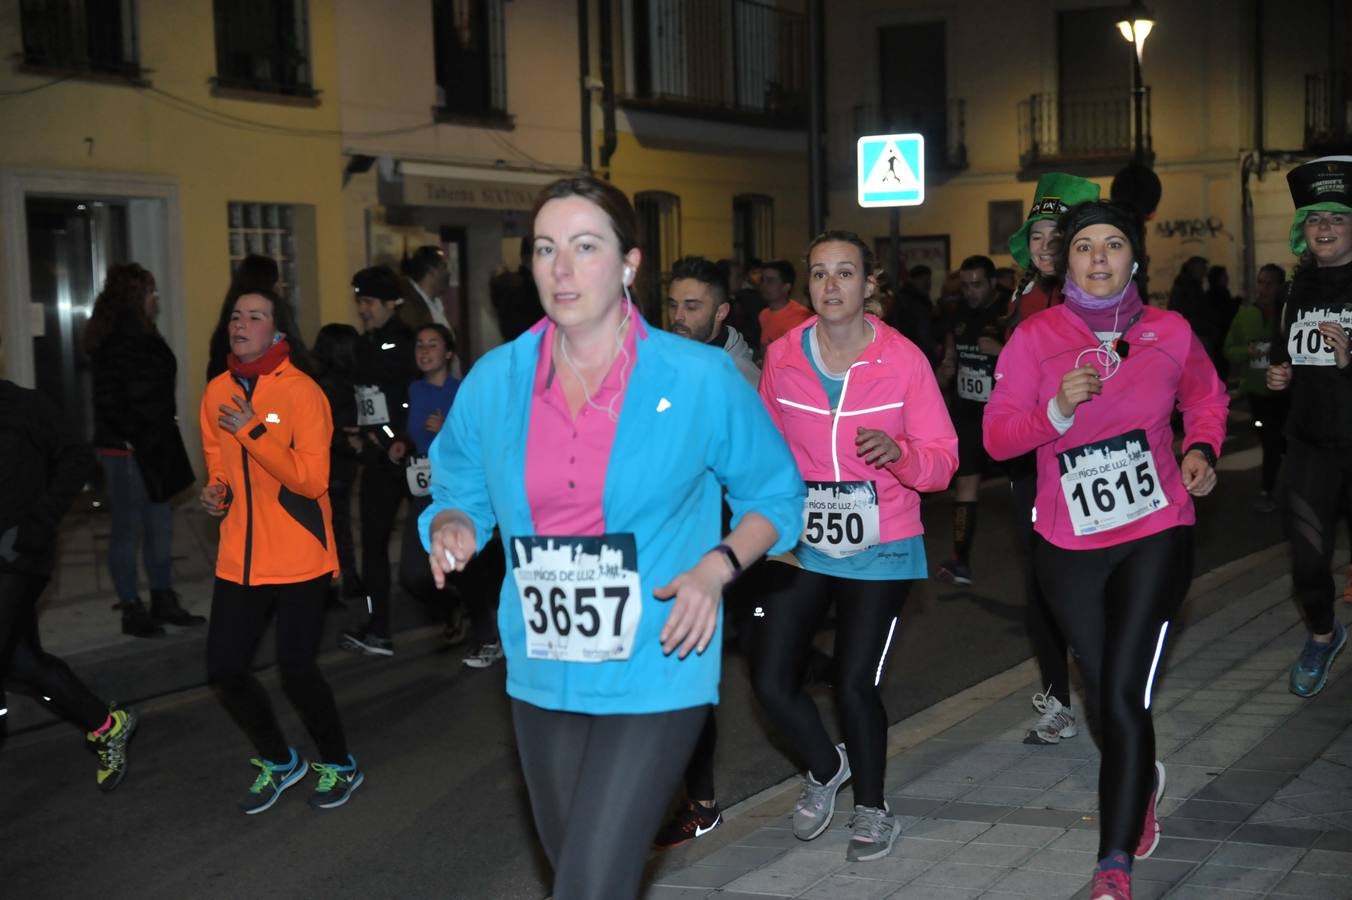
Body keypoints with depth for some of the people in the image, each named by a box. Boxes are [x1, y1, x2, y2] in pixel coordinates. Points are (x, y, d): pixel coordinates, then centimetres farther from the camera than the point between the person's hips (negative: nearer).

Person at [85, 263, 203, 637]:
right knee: (129, 529, -1)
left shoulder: (141, 335, 15)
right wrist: (129, 439, -20)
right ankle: (132, 610, 6)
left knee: (161, 525, 11)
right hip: (126, 450, -9)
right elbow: (108, 397, -19)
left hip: (152, 447, 9)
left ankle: (164, 602, 19)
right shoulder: (114, 339, -13)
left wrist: (163, 433, 13)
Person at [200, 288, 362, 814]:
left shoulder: (302, 392, -12)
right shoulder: (218, 392, 6)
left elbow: (312, 480, -19)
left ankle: (339, 765, 23)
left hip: (299, 559, -6)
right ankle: (279, 762, 29)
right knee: (224, 670, 4)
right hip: (239, 559, 6)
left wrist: (254, 432, -24)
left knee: (296, 671, -4)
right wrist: (215, 490, 3)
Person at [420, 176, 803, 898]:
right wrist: (452, 528, -10)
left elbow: (774, 495, 3)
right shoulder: (493, 382, 0)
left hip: (655, 676, -4)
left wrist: (718, 567, -14)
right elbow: (459, 494, 14)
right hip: (541, 676, 5)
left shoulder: (700, 379, -8)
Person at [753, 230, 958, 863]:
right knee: (770, 681, -1)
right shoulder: (781, 357, -4)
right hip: (800, 546, 3)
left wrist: (899, 453, -29)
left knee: (854, 685, -4)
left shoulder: (904, 360, -10)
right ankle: (825, 769, 31)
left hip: (879, 551, -3)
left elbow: (942, 462, -9)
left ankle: (871, 807, 23)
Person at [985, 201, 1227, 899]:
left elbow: (1206, 398, 19)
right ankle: (1143, 781, 49)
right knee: (1106, 696, 15)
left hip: (1156, 535, -1)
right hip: (1069, 546, 1)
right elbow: (996, 435, -9)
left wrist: (1201, 450, 0)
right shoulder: (1035, 338, -5)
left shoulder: (1169, 333, -1)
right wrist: (1057, 410, -25)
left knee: (1123, 696, -12)